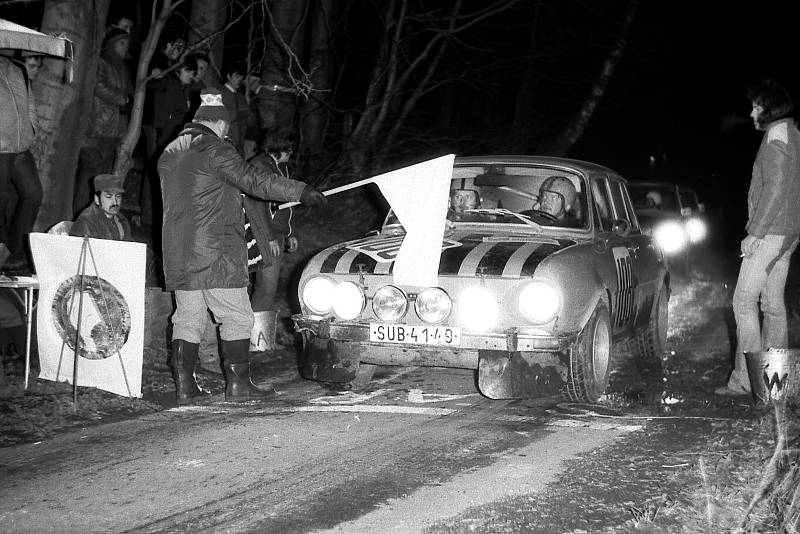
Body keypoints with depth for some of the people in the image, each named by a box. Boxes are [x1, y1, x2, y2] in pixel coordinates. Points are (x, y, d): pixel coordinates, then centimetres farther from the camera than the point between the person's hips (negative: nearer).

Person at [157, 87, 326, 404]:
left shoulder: (169, 153, 19)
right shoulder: (213, 148, -8)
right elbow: (252, 180, -16)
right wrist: (301, 191, -17)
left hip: (178, 253, 8)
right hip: (215, 253, -8)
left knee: (187, 318, 10)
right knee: (236, 317, -1)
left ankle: (184, 387, 8)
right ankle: (237, 384, -2)